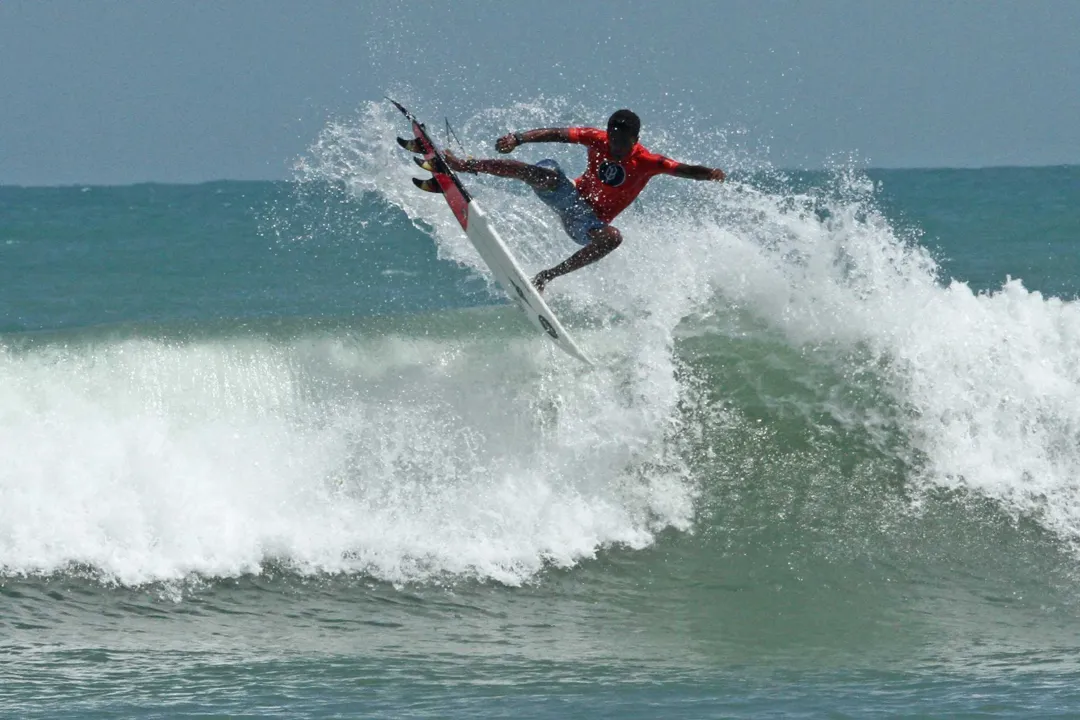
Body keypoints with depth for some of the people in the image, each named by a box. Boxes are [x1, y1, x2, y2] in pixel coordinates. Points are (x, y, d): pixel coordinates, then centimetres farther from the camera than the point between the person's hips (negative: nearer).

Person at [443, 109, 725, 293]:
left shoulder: (646, 162, -16)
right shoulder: (598, 140, -9)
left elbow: (684, 170, -24)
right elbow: (556, 134, -15)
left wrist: (709, 174, -46)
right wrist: (518, 139, -29)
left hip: (587, 222, 0)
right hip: (571, 197, 0)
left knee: (612, 238, -36)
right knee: (548, 175, -32)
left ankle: (549, 275, -25)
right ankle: (464, 165, -29)